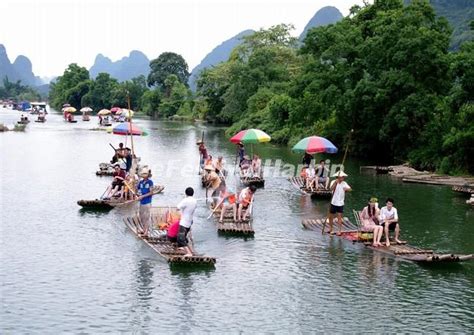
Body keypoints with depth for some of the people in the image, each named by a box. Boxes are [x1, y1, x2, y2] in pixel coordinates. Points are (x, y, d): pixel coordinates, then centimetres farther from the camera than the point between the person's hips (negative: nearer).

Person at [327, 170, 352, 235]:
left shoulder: (344, 183, 1)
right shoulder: (334, 182, -7)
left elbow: (350, 189, -11)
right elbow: (331, 188, -26)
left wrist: (346, 189, -32)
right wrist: (336, 182, -38)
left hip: (340, 203, 0)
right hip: (334, 202, 0)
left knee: (339, 216, -5)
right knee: (331, 216, 10)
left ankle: (340, 230, -2)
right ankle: (330, 229, 28)